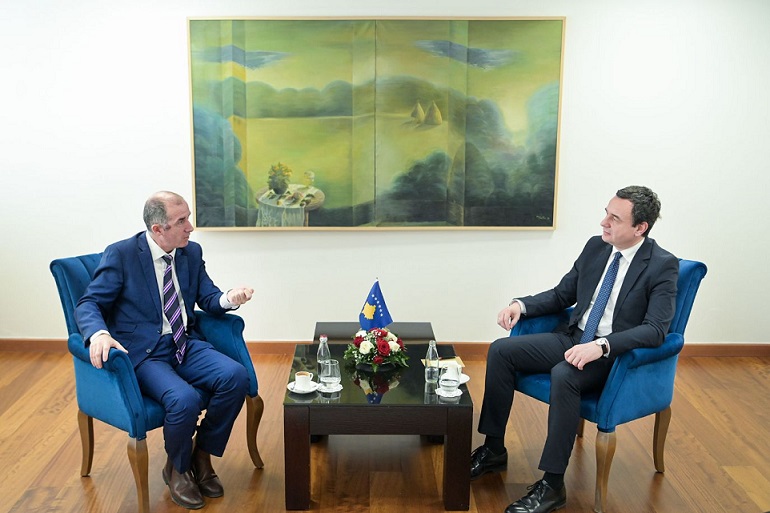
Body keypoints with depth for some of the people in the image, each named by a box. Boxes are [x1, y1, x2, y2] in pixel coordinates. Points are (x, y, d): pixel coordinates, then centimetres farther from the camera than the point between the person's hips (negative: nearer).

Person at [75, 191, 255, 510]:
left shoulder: (192, 251, 7)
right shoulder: (121, 254, -7)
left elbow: (208, 299, 12)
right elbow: (88, 304, -9)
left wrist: (229, 299, -14)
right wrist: (99, 334, -32)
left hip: (186, 345, 5)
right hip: (142, 353, -5)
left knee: (236, 376, -22)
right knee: (184, 400, -32)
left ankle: (202, 456, 1)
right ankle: (177, 468, 1)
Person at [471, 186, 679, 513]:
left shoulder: (662, 265, -13)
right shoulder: (596, 246, 5)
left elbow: (655, 329, -22)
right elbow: (561, 295, 14)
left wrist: (600, 346, -35)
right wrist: (521, 305, -4)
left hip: (615, 354, -7)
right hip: (573, 338, 7)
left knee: (564, 375, -36)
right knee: (501, 350, -10)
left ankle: (552, 485, -24)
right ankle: (494, 450, 1)